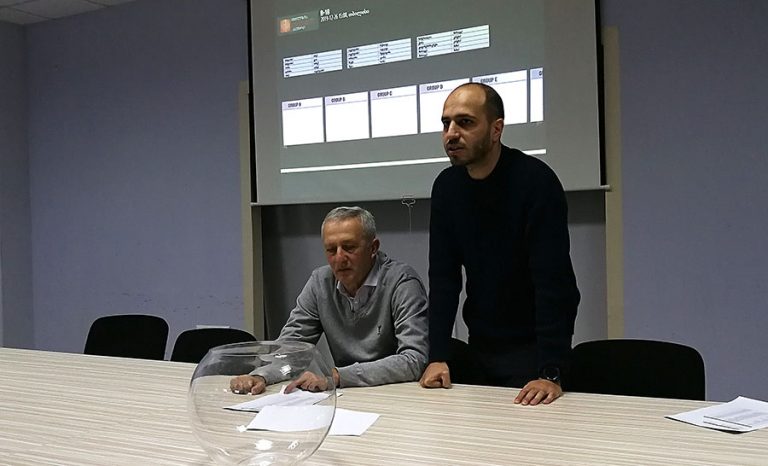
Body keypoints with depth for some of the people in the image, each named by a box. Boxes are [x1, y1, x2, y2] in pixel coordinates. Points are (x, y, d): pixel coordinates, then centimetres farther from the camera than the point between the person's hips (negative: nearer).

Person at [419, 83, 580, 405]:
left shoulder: (536, 181, -18)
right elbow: (443, 278, -1)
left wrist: (551, 374, -29)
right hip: (478, 348, 5)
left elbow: (553, 282, -23)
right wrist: (438, 356, -10)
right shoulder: (447, 186, -1)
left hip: (531, 350, -5)